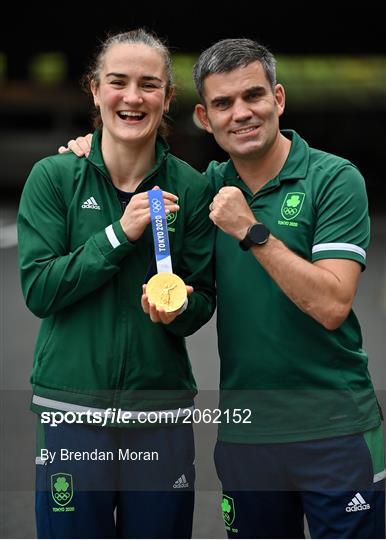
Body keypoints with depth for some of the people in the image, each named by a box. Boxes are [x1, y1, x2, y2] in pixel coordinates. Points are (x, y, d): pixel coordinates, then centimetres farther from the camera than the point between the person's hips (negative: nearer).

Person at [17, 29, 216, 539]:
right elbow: (38, 289, -8)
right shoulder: (53, 177, -1)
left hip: (162, 410, 1)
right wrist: (120, 234, -16)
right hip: (71, 406, -1)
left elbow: (203, 300, 4)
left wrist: (179, 309, -19)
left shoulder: (190, 187, 2)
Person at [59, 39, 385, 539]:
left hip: (335, 429, -4)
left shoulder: (335, 178, -8)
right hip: (244, 432, 4)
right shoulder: (210, 184, 6)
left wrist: (251, 231, -20)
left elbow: (331, 305, -16)